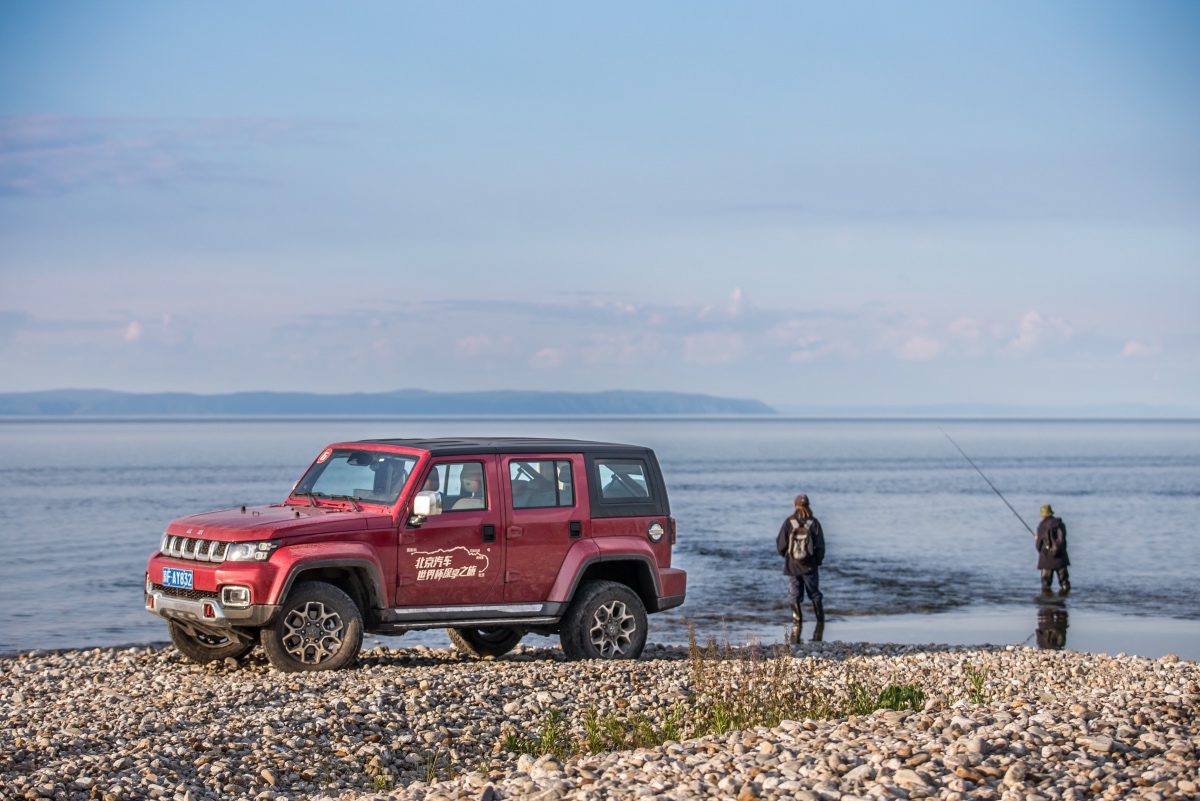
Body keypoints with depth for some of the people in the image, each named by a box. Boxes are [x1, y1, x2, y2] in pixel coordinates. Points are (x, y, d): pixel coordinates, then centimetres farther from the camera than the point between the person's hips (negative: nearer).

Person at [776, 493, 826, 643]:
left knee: (794, 597, 6)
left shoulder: (789, 522, -8)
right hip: (810, 566, 0)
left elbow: (780, 545, -5)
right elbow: (820, 546, -5)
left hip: (792, 566, 0)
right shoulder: (814, 523, -7)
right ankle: (820, 625, 18)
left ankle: (796, 629, 2)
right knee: (815, 595, 15)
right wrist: (818, 561, 10)